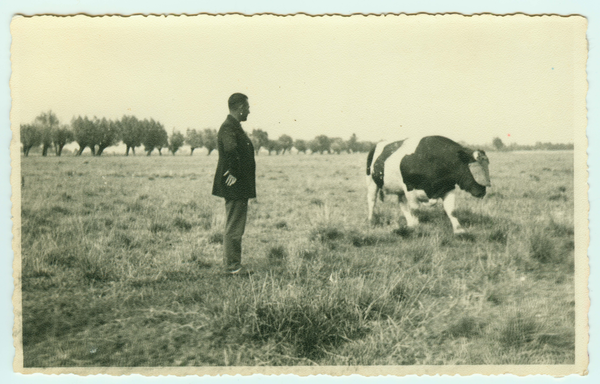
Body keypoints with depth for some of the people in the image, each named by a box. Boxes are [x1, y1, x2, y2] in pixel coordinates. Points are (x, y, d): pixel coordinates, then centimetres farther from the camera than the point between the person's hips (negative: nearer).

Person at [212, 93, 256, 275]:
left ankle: (231, 264, 23)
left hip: (240, 187, 11)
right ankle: (232, 266, 3)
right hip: (234, 186, -11)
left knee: (234, 227, 15)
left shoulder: (234, 126, 16)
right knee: (234, 228, -4)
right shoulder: (228, 127, -17)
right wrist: (235, 173, -25)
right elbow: (230, 150, -35)